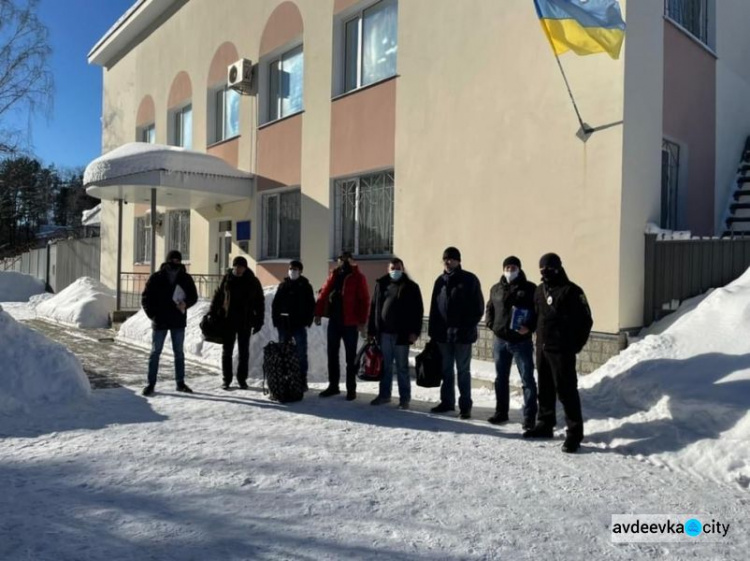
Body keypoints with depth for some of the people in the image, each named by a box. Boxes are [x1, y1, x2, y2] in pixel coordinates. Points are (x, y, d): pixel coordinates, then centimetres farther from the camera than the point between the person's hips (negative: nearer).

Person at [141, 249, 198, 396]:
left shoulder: (185, 278, 1)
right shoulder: (156, 278, -4)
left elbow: (193, 296, 8)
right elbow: (145, 298, 1)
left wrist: (186, 303, -13)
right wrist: (153, 315, -8)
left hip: (178, 322, 2)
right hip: (160, 322, -2)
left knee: (179, 352, 9)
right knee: (155, 352, 3)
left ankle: (180, 382, 19)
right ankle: (151, 383, 10)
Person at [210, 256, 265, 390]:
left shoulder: (253, 282, -1)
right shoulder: (226, 279, 2)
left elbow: (259, 302, 2)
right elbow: (217, 297, 8)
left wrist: (259, 321, -3)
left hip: (245, 322, 0)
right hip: (228, 320, 1)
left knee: (244, 352, 7)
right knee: (227, 351, 5)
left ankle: (242, 379, 17)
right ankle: (226, 379, 13)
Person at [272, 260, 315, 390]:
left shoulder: (305, 286, 2)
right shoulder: (283, 285, 8)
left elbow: (311, 305, 0)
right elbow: (275, 304, 8)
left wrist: (307, 321, -8)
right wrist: (276, 320, 0)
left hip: (299, 325, -3)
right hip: (284, 324, 3)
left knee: (301, 353, -1)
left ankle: (302, 379, 5)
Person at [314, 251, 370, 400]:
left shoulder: (358, 278, -3)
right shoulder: (333, 276, 12)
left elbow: (364, 300, -8)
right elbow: (323, 294, 10)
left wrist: (362, 321, -14)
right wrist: (318, 313, 2)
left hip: (350, 323, -5)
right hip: (334, 321, 5)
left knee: (351, 357, 3)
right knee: (332, 354, 11)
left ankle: (351, 389, 10)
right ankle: (333, 385, 22)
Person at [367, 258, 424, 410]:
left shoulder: (411, 287, -1)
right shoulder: (381, 285, 10)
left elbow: (418, 310, -5)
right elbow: (374, 308, 11)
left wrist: (414, 331, -13)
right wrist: (371, 330, 7)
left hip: (402, 333, -4)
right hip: (383, 332, 4)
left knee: (402, 367, 3)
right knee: (385, 366, 12)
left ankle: (404, 398, 10)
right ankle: (384, 394, 23)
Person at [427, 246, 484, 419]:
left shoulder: (469, 280, -3)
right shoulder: (440, 281, 11)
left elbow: (478, 307, -5)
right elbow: (434, 307, 10)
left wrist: (468, 327, -11)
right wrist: (433, 331, 5)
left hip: (462, 334, -5)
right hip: (443, 333, 5)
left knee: (463, 371, 2)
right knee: (446, 370, 12)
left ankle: (465, 406, 9)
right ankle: (447, 401, 23)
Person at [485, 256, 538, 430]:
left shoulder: (530, 288, -3)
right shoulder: (496, 289, 10)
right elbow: (489, 309, 21)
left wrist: (530, 327, -19)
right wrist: (491, 324, 5)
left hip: (522, 341, -4)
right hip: (500, 340, 5)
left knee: (527, 380, -1)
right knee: (501, 379, 14)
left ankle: (530, 418, 5)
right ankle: (501, 413, 27)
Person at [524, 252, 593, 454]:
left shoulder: (571, 291, -10)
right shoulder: (540, 290, 11)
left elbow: (585, 320, -9)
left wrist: (575, 345, -7)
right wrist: (539, 338, 10)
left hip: (562, 350, -7)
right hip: (542, 348, 7)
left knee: (566, 390, -6)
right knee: (545, 388, 15)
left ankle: (574, 432, 1)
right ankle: (545, 424, 27)